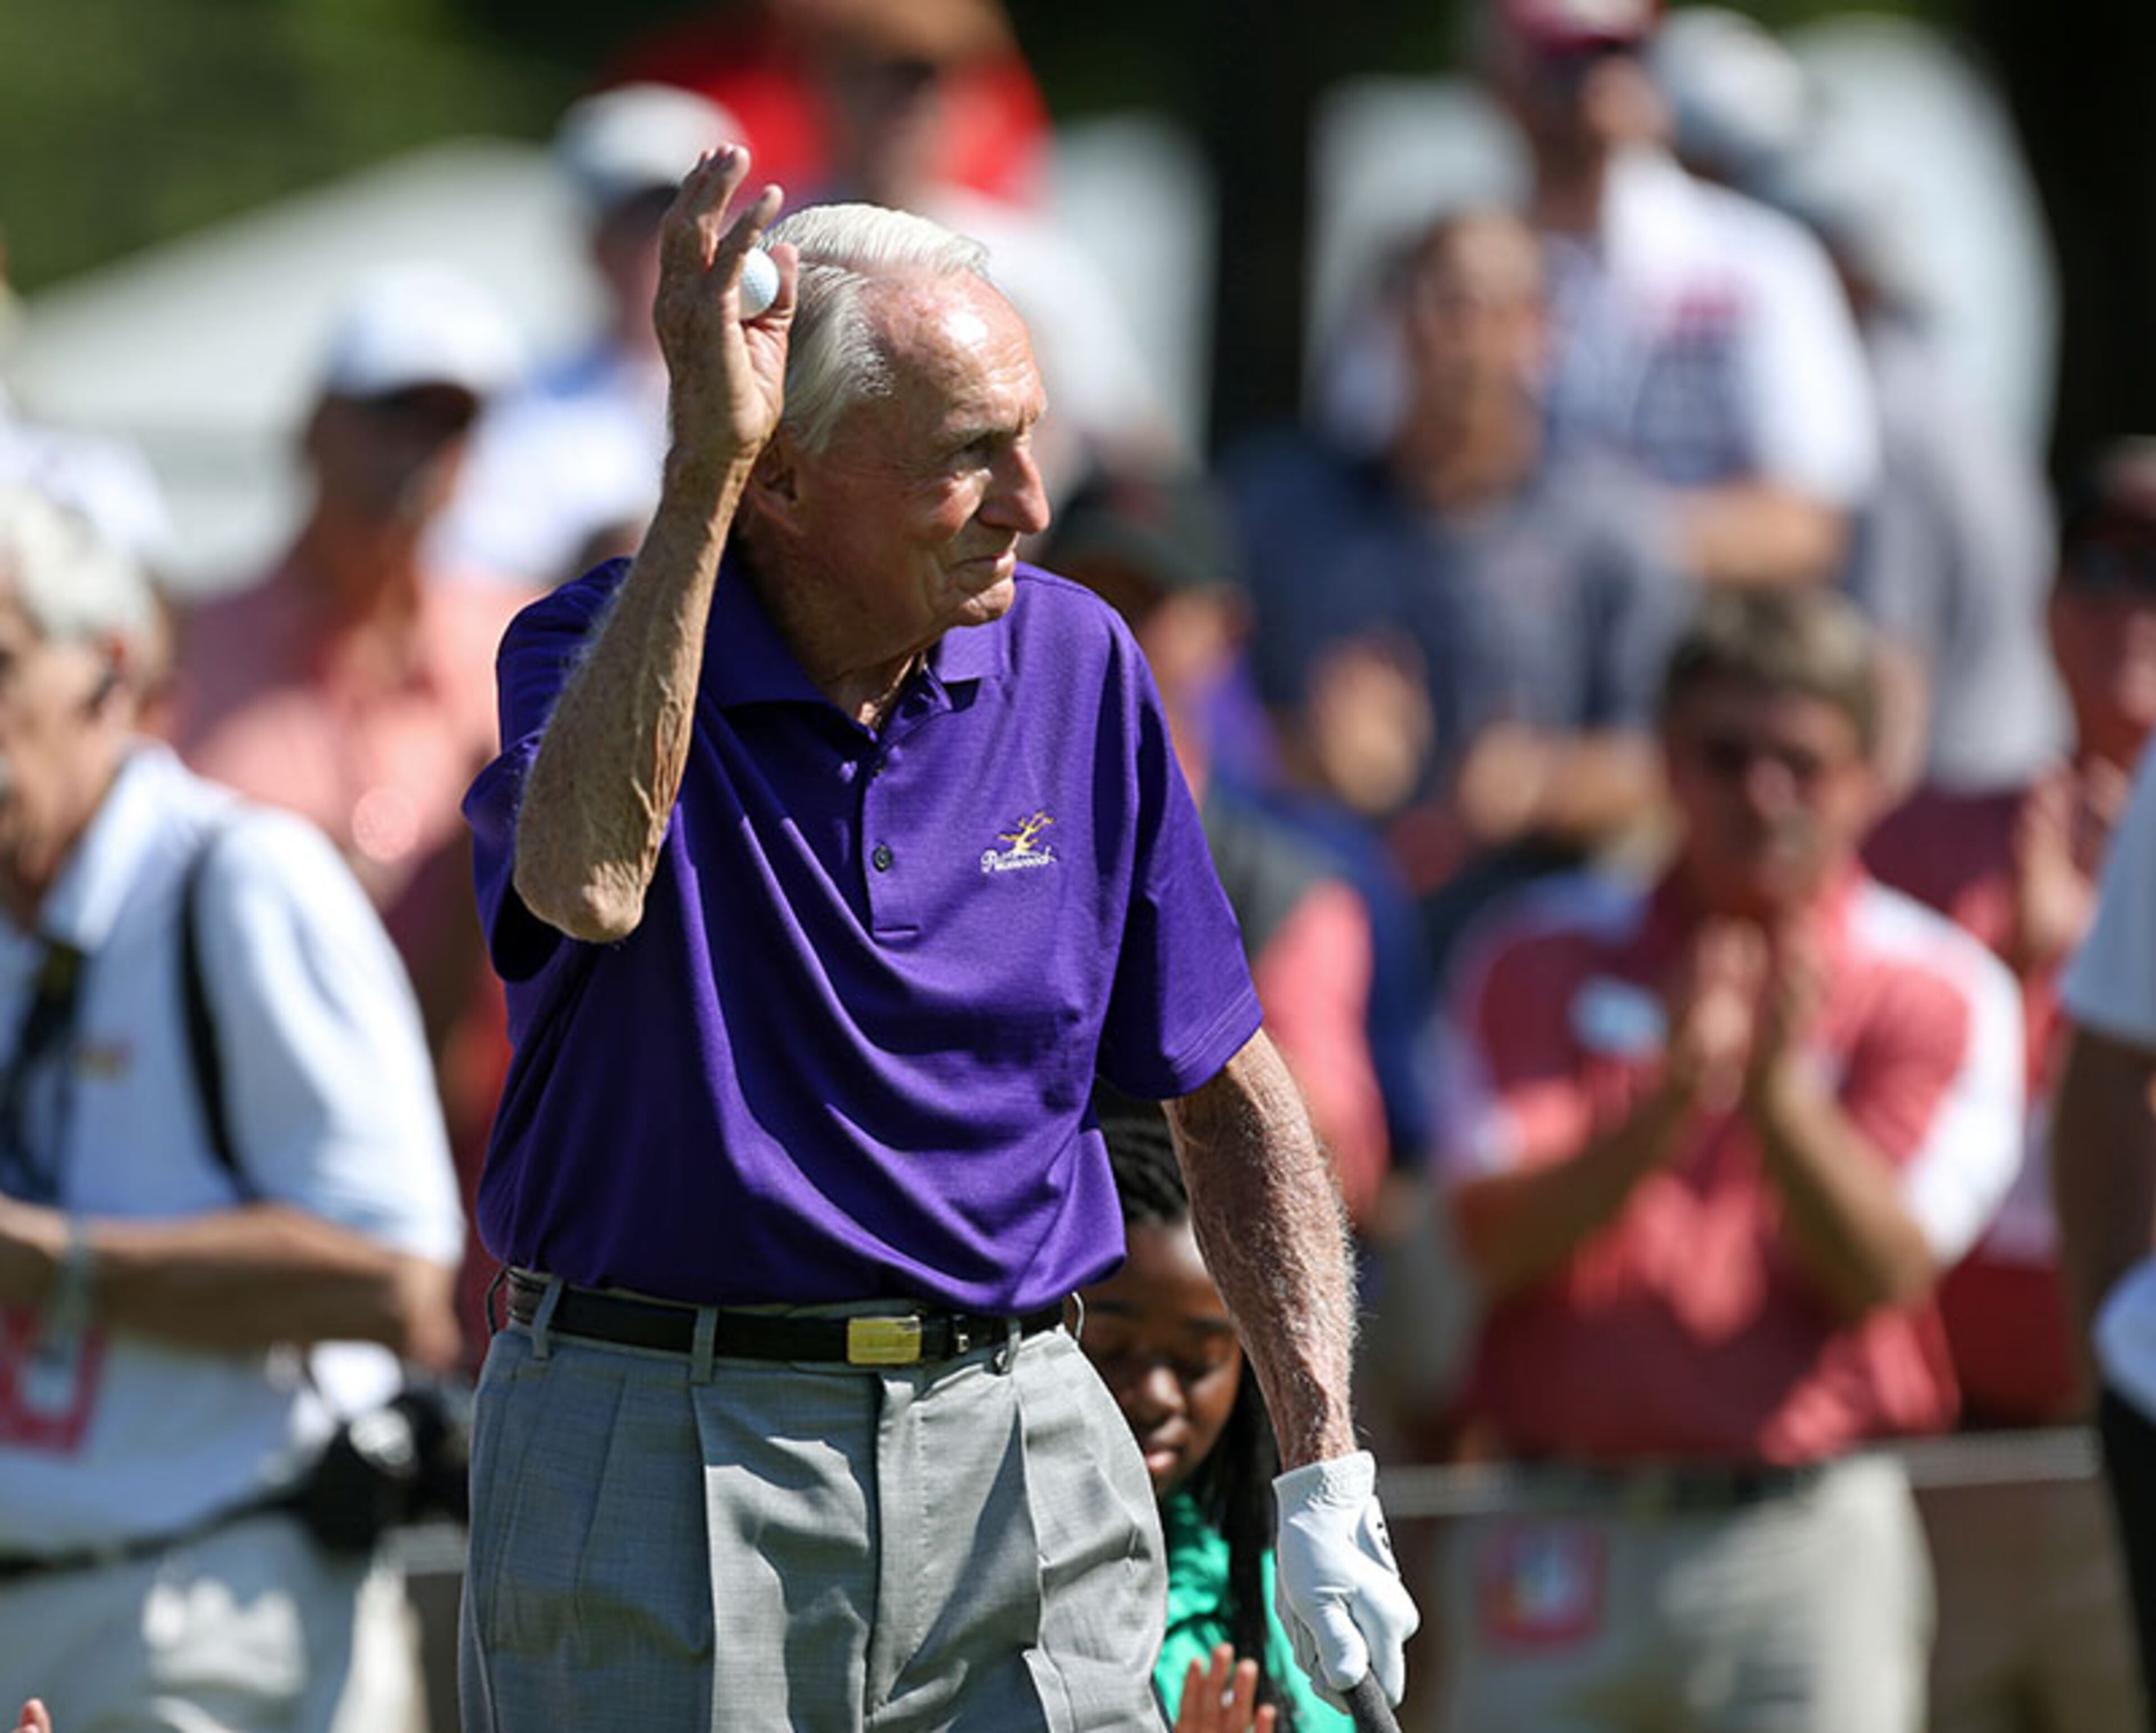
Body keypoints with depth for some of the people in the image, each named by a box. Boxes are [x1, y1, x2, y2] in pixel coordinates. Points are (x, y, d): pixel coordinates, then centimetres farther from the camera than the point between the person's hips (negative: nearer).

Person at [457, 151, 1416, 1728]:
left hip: (1015, 1453, 3)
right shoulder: (594, 652, -7)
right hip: (660, 1464, -3)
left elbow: (1228, 1095, 12)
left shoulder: (1074, 667, 5)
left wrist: (1327, 1470, 3)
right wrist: (700, 471, -33)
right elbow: (588, 881, -33)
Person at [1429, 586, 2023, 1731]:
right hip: (1564, 1539, 1)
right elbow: (1498, 1243, -4)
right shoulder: (1541, 964, 8)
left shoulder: (1937, 990, 5)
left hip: (1808, 1543, -1)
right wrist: (1668, 1104, -20)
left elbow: (1889, 1272, -7)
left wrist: (1780, 1095, -23)